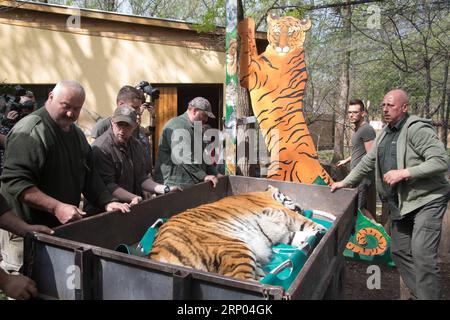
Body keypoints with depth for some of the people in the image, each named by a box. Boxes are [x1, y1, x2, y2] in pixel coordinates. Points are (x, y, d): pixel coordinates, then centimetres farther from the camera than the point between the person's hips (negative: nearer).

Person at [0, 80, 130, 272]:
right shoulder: (30, 132, -15)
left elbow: (89, 175, 14)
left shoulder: (77, 134, 12)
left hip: (64, 227, 7)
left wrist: (108, 202, 1)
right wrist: (57, 208, -29)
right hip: (26, 232, -7)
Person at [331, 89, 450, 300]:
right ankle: (416, 295, 27)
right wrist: (345, 182, 18)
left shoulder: (417, 129, -14)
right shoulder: (385, 134, 12)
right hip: (400, 203, 9)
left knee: (422, 255, -15)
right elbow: (367, 162, 19)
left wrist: (404, 173, -26)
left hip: (427, 200, -8)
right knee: (399, 251, 12)